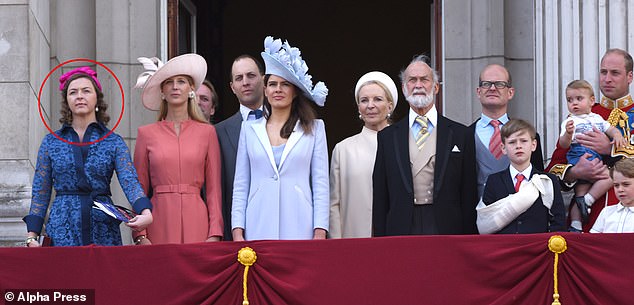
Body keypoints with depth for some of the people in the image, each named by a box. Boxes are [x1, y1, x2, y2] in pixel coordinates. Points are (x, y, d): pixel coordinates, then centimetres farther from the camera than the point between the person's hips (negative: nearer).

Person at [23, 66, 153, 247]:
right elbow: (40, 193, 9)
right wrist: (32, 235, -2)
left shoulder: (114, 142, 6)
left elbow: (130, 181, -9)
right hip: (63, 231, 1)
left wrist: (146, 212, -28)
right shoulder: (51, 142, 9)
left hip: (104, 233, 0)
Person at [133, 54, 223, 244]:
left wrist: (215, 234, -4)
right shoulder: (147, 134, 8)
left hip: (196, 222, 0)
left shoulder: (207, 132, 8)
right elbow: (139, 189, 7)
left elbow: (214, 188, 6)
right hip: (159, 224, 0)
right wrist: (140, 235, -4)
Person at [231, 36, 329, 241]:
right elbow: (240, 186, 12)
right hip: (259, 229, 1)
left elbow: (320, 183, 6)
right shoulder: (249, 129, 13)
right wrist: (237, 232, 2)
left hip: (299, 229, -1)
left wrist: (320, 232, -4)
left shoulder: (314, 128, 10)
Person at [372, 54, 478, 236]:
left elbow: (469, 194, 5)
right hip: (401, 230, 1)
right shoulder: (387, 136, 11)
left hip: (448, 230, 0)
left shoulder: (459, 134, 8)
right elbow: (380, 198, 9)